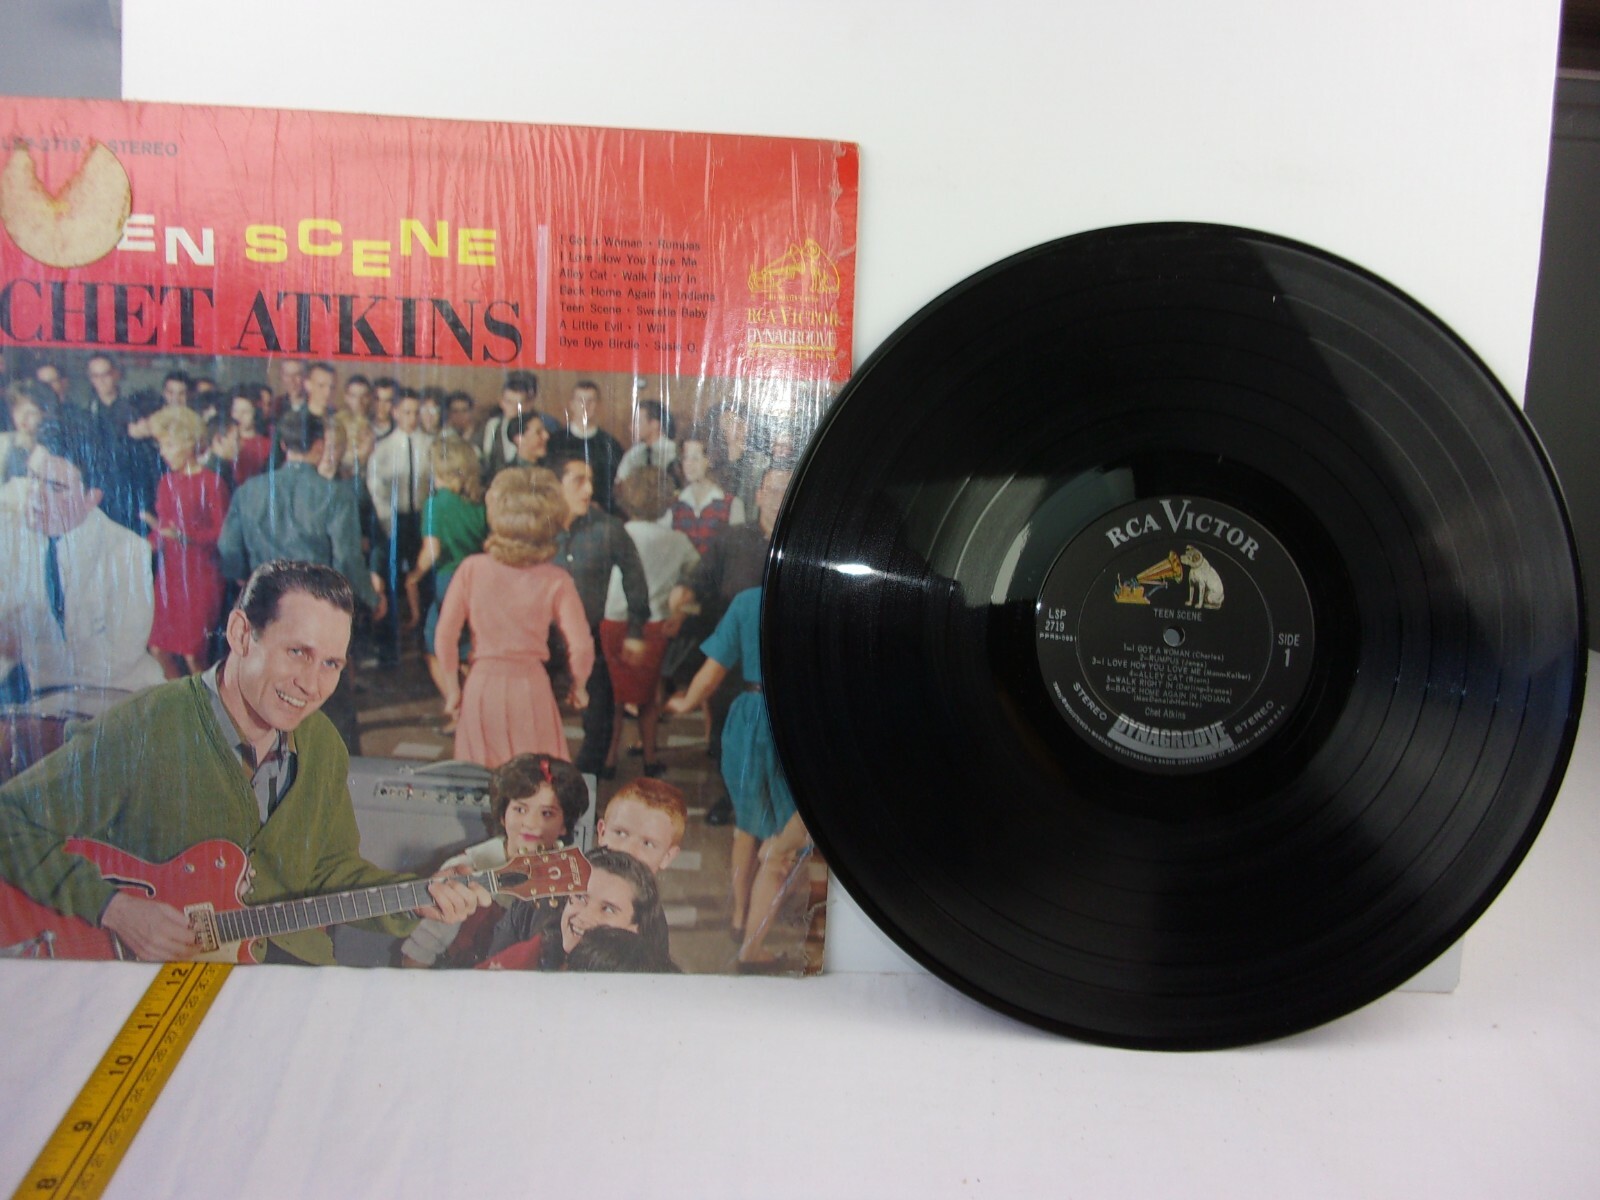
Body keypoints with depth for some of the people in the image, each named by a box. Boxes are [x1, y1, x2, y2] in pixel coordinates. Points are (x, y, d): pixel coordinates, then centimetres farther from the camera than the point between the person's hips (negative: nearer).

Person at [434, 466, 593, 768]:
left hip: (481, 686, 2)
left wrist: (452, 689, 9)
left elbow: (445, 636, -3)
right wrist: (578, 686, 7)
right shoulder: (555, 580, -7)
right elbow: (581, 646, -12)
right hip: (531, 687, -1)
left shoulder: (471, 568, -3)